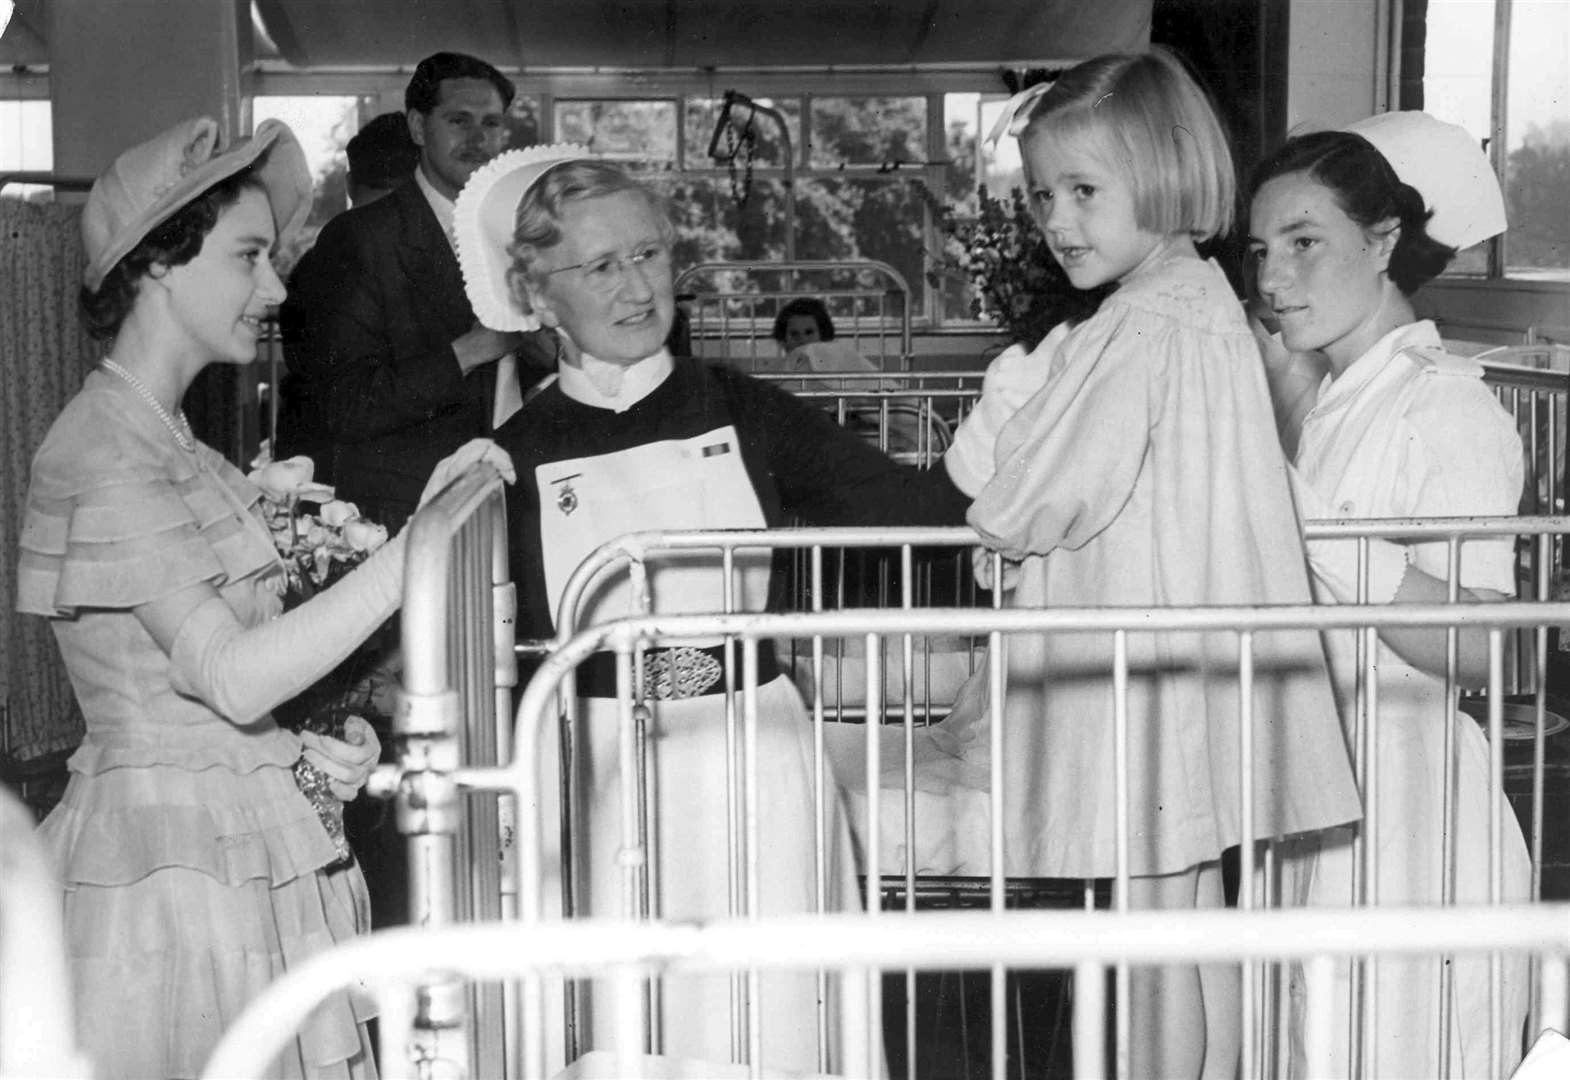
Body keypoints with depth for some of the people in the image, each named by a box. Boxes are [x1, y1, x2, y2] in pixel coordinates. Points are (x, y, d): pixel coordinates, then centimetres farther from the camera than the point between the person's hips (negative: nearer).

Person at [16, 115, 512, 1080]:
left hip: (245, 848, 9)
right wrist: (422, 540, -26)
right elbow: (234, 676, -24)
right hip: (172, 860, -9)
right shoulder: (101, 452, -14)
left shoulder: (176, 445, 15)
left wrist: (308, 744, 0)